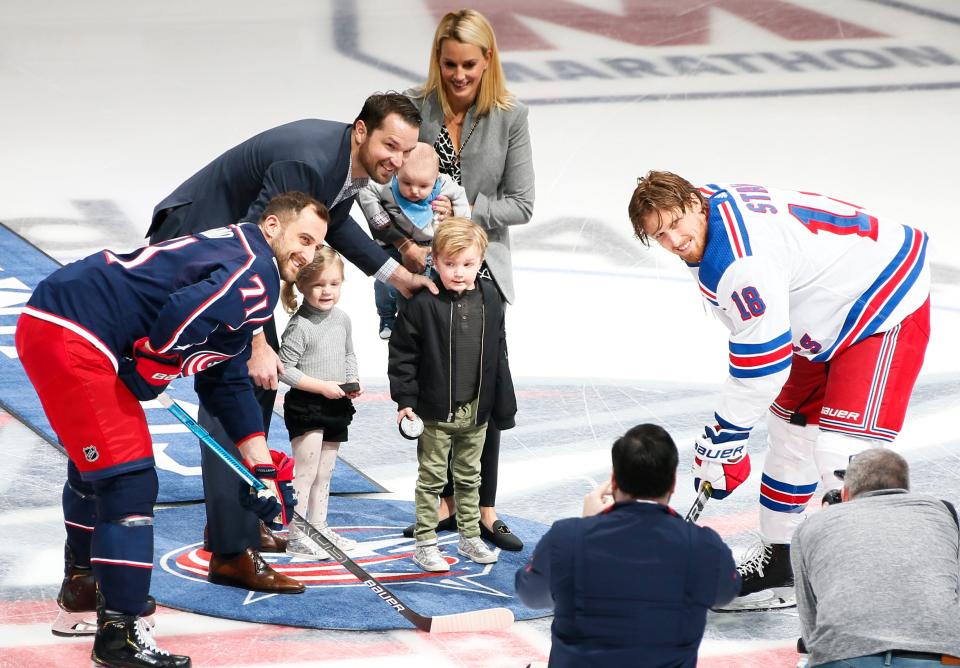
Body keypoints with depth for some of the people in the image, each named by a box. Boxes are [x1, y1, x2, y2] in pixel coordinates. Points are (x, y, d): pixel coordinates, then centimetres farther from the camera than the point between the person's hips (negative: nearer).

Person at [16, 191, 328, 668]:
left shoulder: (235, 254, 22)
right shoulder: (256, 268, -10)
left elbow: (228, 382, 26)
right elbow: (187, 314, -30)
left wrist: (263, 467, 24)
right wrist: (150, 374, -11)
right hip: (71, 336, -11)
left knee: (97, 462, 31)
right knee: (129, 479, -11)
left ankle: (83, 577, 53)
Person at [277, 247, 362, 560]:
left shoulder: (342, 319, 5)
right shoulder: (299, 326, -17)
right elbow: (285, 369, -19)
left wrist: (353, 382, 0)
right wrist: (323, 386, -21)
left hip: (336, 406, 7)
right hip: (305, 407, -7)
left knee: (324, 474, 17)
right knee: (305, 473, -6)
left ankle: (318, 528, 28)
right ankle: (297, 537, -1)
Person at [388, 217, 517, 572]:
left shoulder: (489, 300, 1)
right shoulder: (423, 304, -14)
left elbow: (498, 354, 9)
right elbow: (402, 354, -9)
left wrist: (503, 404, 9)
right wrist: (405, 401, -11)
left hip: (476, 410, 4)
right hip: (435, 411, -4)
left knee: (469, 477, 17)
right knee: (431, 478, 4)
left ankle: (470, 537, 28)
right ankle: (425, 543, 11)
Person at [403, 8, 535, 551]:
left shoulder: (511, 116, -6)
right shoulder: (415, 108, -6)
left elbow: (520, 205, -5)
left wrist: (468, 210, -18)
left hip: (483, 268, 0)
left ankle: (485, 509, 11)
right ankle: (445, 502, 20)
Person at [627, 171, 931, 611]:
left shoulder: (742, 259, -32)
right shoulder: (720, 204, -1)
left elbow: (762, 363, -28)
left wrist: (721, 442, -18)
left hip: (888, 309, -11)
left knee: (841, 452, -21)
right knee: (791, 425, 19)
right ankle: (778, 561, 33)